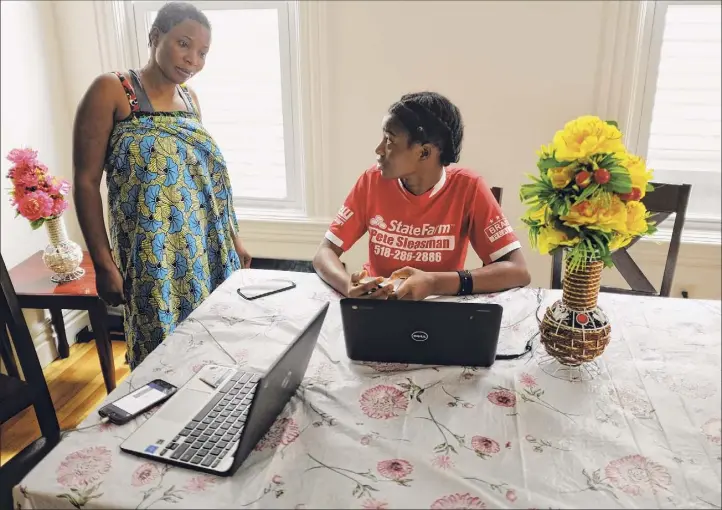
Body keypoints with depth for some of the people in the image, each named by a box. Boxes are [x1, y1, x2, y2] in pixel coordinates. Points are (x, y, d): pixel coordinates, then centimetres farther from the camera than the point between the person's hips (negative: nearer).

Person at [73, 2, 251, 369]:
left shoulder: (189, 98, 10)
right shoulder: (111, 91, -8)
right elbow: (86, 181, -10)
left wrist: (234, 239, 14)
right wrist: (103, 263, -14)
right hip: (153, 259, -6)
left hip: (209, 253, 6)